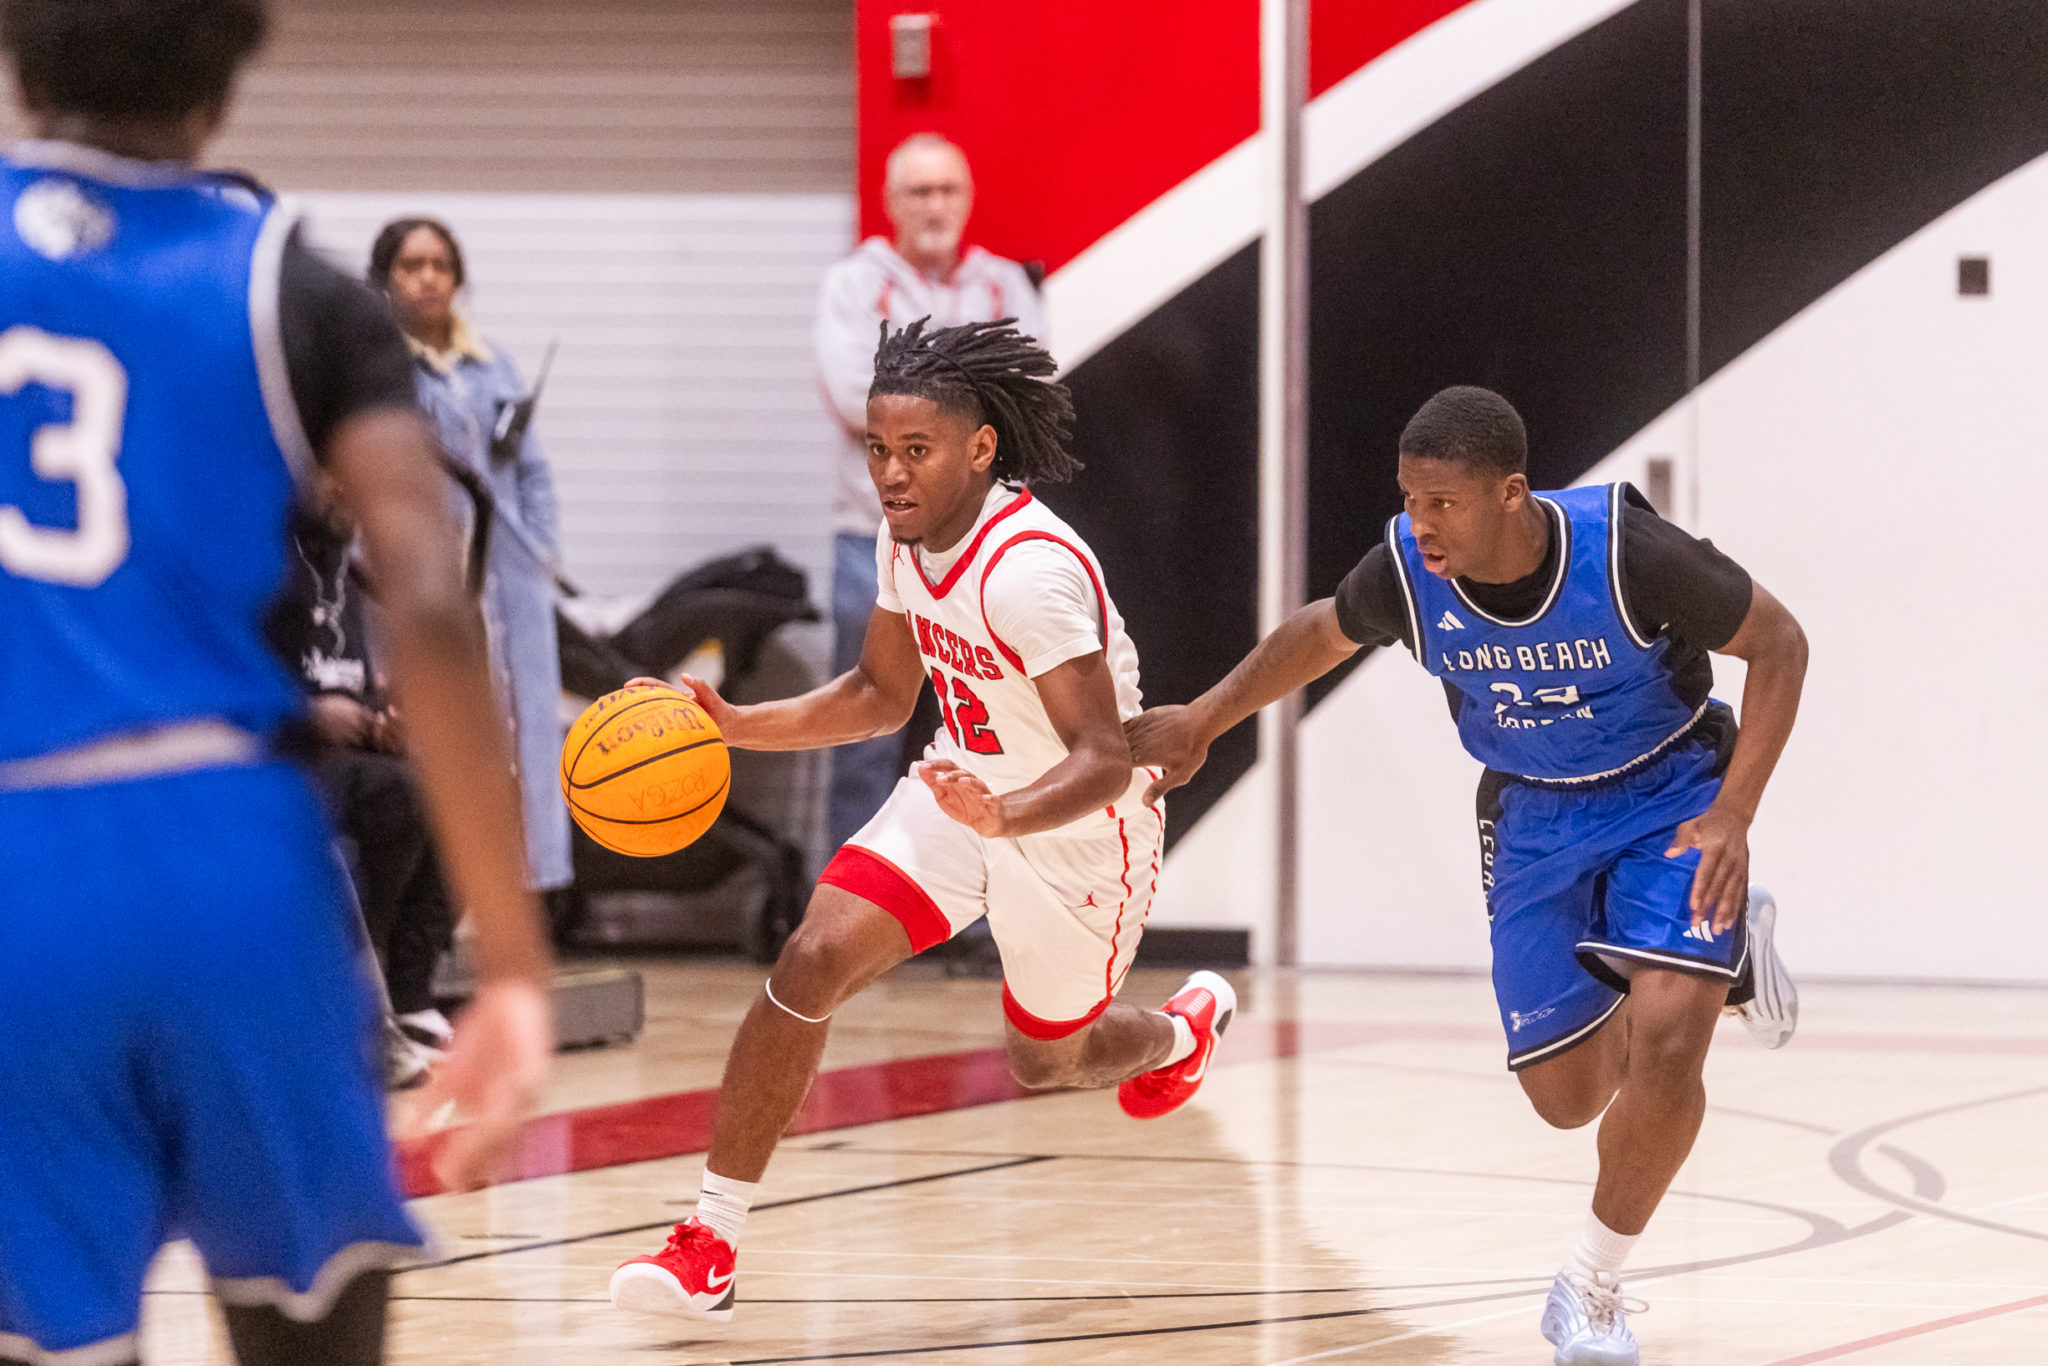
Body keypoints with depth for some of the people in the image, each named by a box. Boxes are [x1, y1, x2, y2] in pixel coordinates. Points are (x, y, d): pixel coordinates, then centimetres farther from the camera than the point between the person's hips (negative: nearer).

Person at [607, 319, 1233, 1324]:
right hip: (963, 788, 6)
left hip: (1077, 826, -6)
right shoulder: (905, 539, -8)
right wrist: (737, 725, -5)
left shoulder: (1030, 569, -33)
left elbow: (1104, 761, -35)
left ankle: (1184, 1028, 53)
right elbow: (881, 695, 9)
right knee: (812, 961, -16)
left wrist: (1004, 817, -55)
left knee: (1047, 1061, 16)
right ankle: (711, 1243, -13)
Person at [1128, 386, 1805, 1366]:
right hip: (1533, 813, 4)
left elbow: (1778, 644, -18)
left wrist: (1732, 816, -24)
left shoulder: (1626, 551, -31)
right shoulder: (1405, 570, -21)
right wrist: (1198, 723, 12)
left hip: (1665, 792, -4)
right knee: (1566, 1095, 5)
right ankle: (1721, 950, 36)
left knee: (1664, 1040, -24)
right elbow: (1323, 634, 4)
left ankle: (1593, 1285, -1)